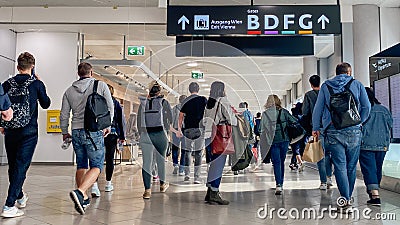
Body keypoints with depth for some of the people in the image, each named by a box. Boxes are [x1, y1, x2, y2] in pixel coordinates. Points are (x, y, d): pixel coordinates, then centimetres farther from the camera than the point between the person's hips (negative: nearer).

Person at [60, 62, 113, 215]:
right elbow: (110, 108, 1)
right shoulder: (101, 86, 1)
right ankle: (79, 191, -22)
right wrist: (107, 126, 14)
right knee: (96, 166, -1)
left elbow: (64, 115, 10)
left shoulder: (69, 91, 10)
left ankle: (83, 198, 19)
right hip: (94, 131, -4)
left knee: (81, 166, 17)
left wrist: (65, 132, 24)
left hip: (76, 132, 4)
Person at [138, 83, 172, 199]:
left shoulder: (143, 103, 10)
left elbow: (139, 121, 10)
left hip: (146, 135, 2)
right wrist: (166, 129, 12)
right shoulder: (164, 102, 2)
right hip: (160, 134, -1)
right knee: (161, 159, 15)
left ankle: (147, 190, -8)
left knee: (146, 162, 0)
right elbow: (170, 118, -2)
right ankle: (162, 184, 32)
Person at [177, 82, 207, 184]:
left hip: (188, 130, 2)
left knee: (188, 151, 15)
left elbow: (180, 117, 7)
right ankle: (197, 177, -2)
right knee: (198, 153, 1)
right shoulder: (203, 99, 0)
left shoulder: (185, 101, 6)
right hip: (200, 129, -2)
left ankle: (187, 174, 12)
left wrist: (179, 130, 15)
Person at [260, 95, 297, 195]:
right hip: (284, 140, 2)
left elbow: (261, 129, -7)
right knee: (281, 162, 15)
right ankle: (281, 184, 24)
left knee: (276, 162, -1)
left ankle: (278, 185, -16)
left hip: (273, 141, -2)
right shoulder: (284, 112, -1)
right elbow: (295, 122, -1)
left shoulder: (265, 114, -6)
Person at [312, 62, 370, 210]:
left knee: (340, 165, -1)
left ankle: (344, 199, -9)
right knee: (351, 166, 11)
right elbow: (367, 107, 4)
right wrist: (359, 122, 13)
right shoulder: (357, 84, 9)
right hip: (354, 131, 1)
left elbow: (317, 109, 6)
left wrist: (316, 128, 11)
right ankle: (349, 197, 20)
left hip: (333, 132, 0)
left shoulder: (326, 86, 9)